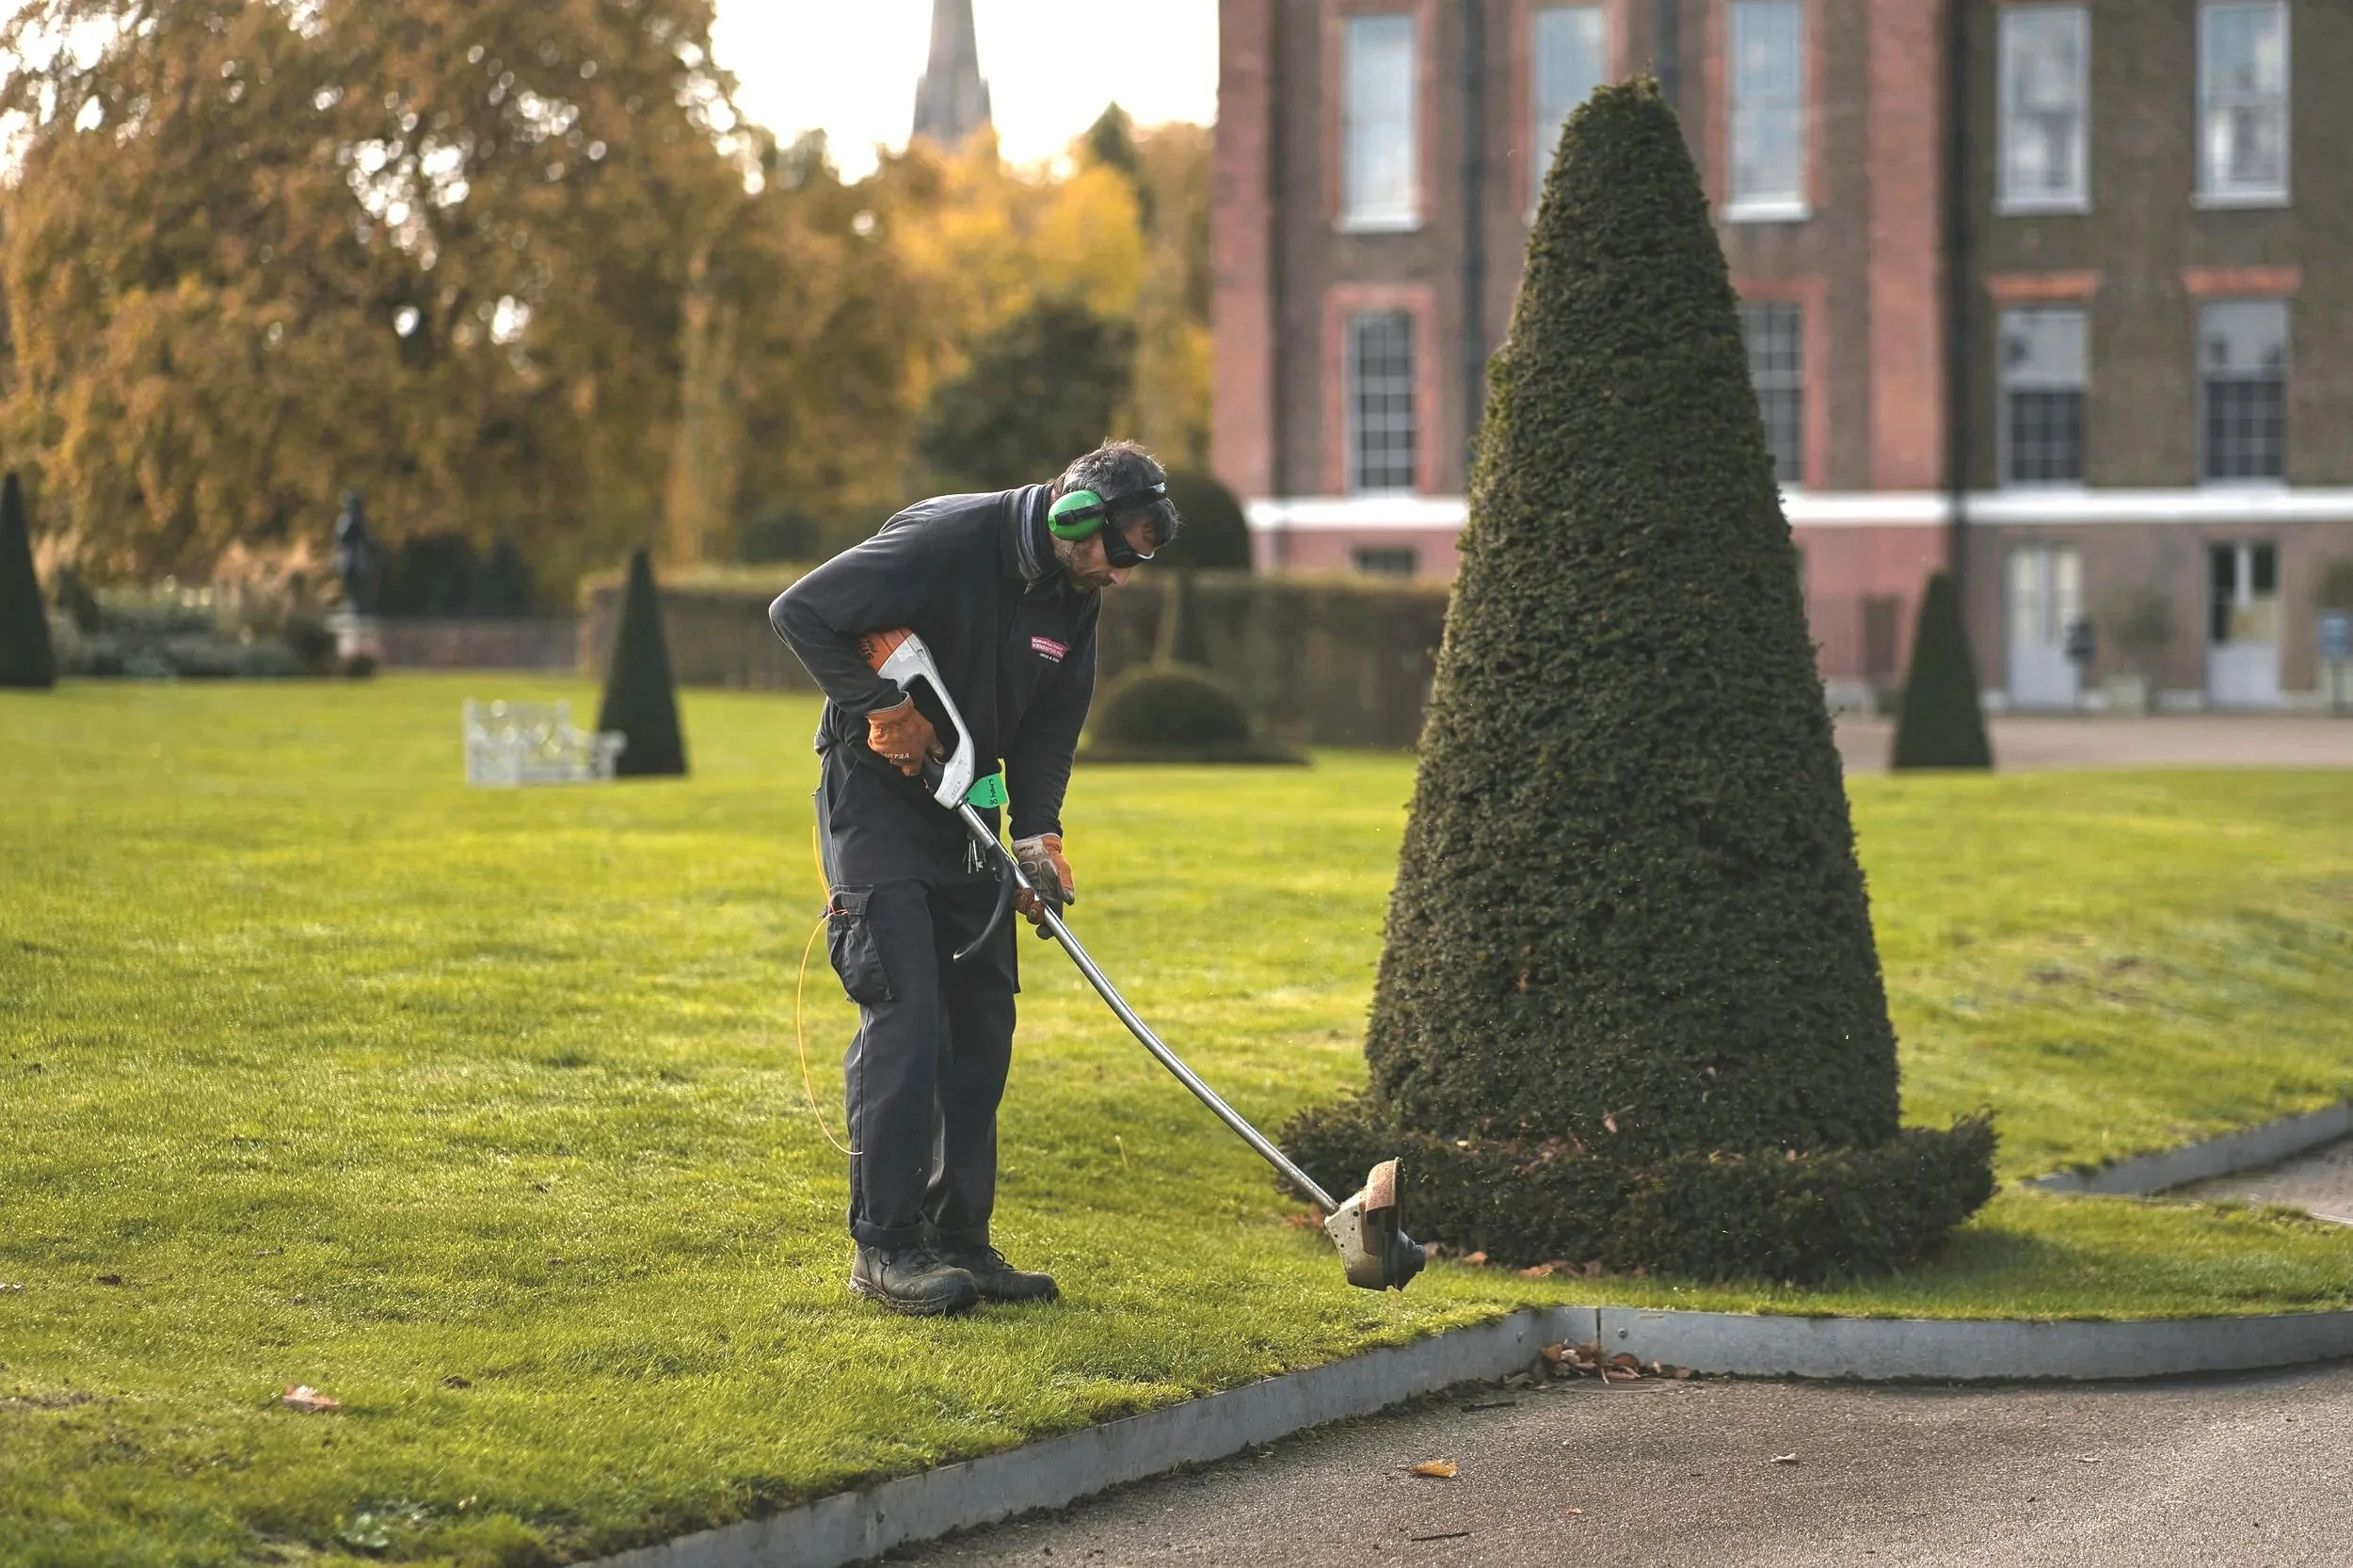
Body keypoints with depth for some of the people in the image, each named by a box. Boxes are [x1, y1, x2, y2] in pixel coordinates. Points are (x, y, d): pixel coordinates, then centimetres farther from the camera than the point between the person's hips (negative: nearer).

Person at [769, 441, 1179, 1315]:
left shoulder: (1072, 598, 2)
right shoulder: (944, 542, -22)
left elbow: (1050, 729, 6)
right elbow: (798, 612, -22)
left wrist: (1038, 836, -8)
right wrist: (880, 709, -22)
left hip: (962, 815, 8)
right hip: (874, 798, -8)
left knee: (982, 1019, 6)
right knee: (905, 1013, -14)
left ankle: (959, 1240, 13)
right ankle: (884, 1245, -8)